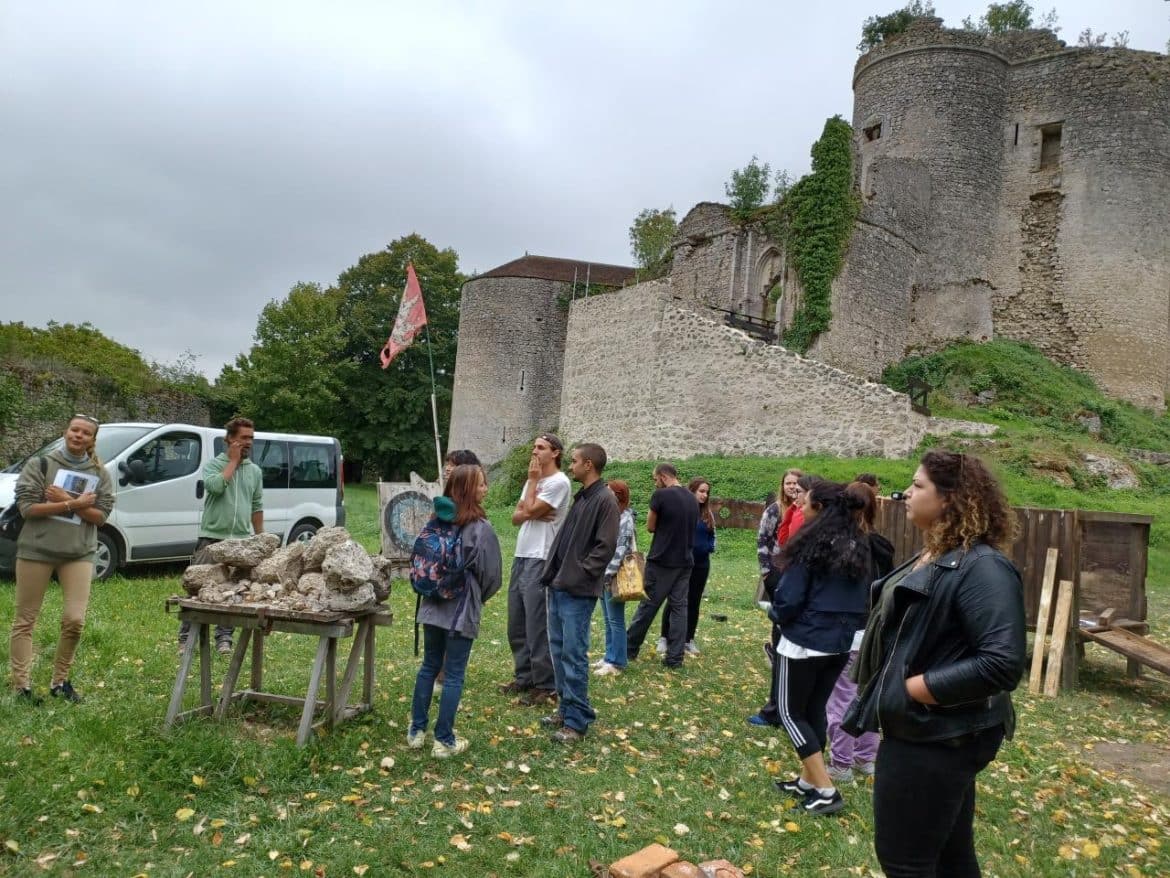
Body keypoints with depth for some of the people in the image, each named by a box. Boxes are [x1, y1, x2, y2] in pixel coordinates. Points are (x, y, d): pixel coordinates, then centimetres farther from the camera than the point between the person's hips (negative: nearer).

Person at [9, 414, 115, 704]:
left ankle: (60, 682, 12)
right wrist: (75, 503, -16)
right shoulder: (40, 464, -1)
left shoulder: (99, 474, 6)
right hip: (36, 549, -1)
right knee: (25, 620, 4)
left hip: (79, 553, 1)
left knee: (75, 620, -5)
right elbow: (27, 507, -10)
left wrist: (65, 501, -15)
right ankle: (21, 685, 12)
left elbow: (101, 516, -3)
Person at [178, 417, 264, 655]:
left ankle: (224, 638, 18)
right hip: (211, 539, -3)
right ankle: (185, 638, 11)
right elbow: (215, 486, -22)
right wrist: (233, 461, -11)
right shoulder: (213, 464, 0)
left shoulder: (255, 471, 11)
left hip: (241, 542, 3)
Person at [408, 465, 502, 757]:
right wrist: (479, 598, 10)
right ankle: (444, 740, 11)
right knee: (454, 675, 3)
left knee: (429, 666, 17)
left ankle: (417, 731, 25)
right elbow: (491, 575, -10)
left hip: (432, 605, 6)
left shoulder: (437, 521, 2)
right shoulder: (481, 529, -15)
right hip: (462, 610, -6)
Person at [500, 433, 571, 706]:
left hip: (541, 561, -9)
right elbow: (516, 516, 11)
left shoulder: (559, 482, -11)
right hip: (521, 558, 9)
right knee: (516, 624, 15)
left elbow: (530, 510, -17)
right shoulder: (533, 481, 17)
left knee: (538, 627, -4)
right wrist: (532, 514, -10)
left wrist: (533, 480, -5)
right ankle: (524, 677, 27)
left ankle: (545, 686, 5)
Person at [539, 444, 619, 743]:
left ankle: (577, 720, 5)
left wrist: (580, 573, -16)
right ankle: (565, 708, 26)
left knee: (574, 655, -4)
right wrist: (553, 572, 11)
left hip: (578, 592, -9)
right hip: (558, 587, 9)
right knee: (558, 650, 15)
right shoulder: (580, 497, 14)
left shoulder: (605, 500, -13)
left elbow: (605, 547, -17)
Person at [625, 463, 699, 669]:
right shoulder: (693, 499, 8)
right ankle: (675, 657, 7)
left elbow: (650, 527, -4)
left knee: (648, 604, 5)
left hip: (661, 561, -5)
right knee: (679, 606, 7)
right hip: (685, 561, 5)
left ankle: (629, 648, 18)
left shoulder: (661, 495, -12)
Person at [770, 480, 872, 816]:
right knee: (815, 709, 19)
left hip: (804, 641, -7)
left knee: (790, 712, 6)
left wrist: (776, 614, 4)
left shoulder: (811, 545, -17)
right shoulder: (859, 547, 6)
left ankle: (825, 790, 3)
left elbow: (788, 599, -16)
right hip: (842, 641, 8)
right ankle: (809, 780, 27)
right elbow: (865, 597, 13)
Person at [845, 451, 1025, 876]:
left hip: (936, 737, -9)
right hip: (920, 730, 10)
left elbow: (1002, 663, -30)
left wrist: (916, 687, -24)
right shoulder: (932, 557, 9)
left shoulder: (981, 567, -22)